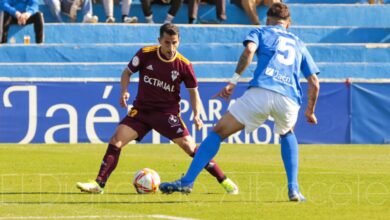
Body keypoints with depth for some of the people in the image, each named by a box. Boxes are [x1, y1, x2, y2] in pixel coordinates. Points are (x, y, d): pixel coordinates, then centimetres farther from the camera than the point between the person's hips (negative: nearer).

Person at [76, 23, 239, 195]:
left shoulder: (184, 65, -12)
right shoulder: (145, 54, -10)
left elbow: (193, 92, 1)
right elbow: (127, 72, 6)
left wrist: (196, 115, -15)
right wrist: (124, 91, -13)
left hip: (168, 113, -2)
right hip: (141, 110, 2)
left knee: (189, 146, -12)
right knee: (116, 140, -14)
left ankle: (224, 181, 0)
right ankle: (99, 184, -8)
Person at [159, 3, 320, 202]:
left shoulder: (261, 32, 22)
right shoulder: (299, 44, 32)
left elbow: (249, 50, -2)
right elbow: (314, 83, 26)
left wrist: (233, 81, -1)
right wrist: (310, 112, 39)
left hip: (261, 92, -3)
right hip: (289, 99, 3)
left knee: (218, 132, 7)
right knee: (287, 134, 35)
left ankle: (187, 182, -2)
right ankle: (293, 189, 20)